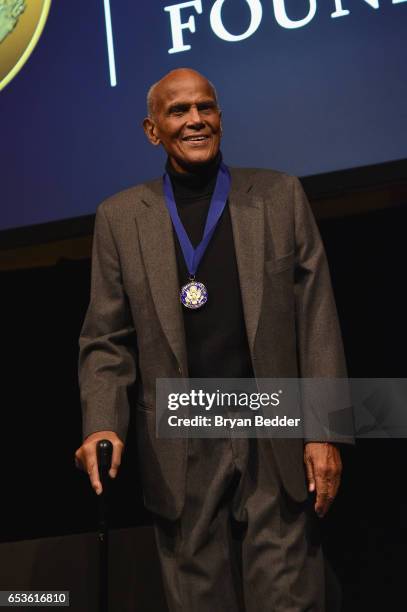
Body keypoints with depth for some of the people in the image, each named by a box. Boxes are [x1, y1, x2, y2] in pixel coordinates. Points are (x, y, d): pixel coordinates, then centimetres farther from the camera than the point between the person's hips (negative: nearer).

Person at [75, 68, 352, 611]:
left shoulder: (280, 195, 5)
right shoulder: (121, 217, 6)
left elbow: (316, 318, 2)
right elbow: (107, 340, 4)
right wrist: (102, 424, -12)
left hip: (278, 442, 0)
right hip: (181, 454, 1)